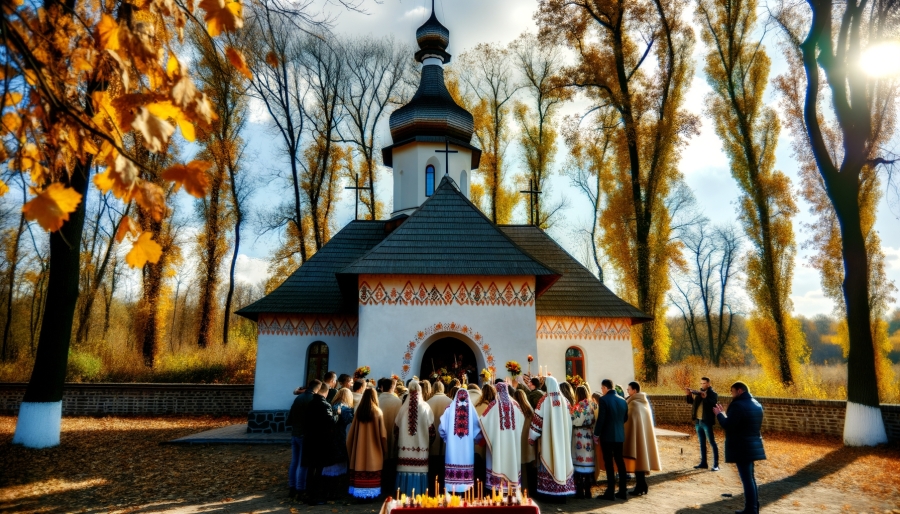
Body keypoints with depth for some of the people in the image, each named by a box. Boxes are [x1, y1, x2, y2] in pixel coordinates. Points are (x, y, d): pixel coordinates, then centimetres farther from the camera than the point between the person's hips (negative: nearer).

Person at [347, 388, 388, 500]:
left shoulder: (358, 411, -2)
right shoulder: (378, 412, -9)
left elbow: (352, 431, 6)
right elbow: (382, 433, -5)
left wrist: (351, 448, 17)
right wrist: (385, 449, 6)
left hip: (359, 448, 3)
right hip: (373, 449, -3)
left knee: (360, 471, 8)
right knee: (372, 466, 4)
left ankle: (360, 493, 14)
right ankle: (371, 494, 8)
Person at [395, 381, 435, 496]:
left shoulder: (403, 408, -1)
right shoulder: (425, 407, -5)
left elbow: (396, 426, 8)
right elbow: (431, 428, 0)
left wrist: (399, 441, 22)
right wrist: (429, 442, 13)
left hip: (405, 445, 2)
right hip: (421, 446, -1)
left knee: (407, 467, 4)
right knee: (419, 468, 2)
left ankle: (406, 491, 9)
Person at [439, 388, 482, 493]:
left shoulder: (450, 409, -3)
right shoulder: (471, 409, -3)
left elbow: (442, 427, 0)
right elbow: (478, 428, -1)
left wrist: (446, 437, 16)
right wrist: (473, 438, 14)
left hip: (452, 444, 0)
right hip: (467, 445, 0)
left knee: (454, 463, 4)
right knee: (466, 463, 5)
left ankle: (453, 486, 5)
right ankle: (466, 485, 7)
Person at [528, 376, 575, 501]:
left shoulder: (544, 400, -9)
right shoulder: (564, 400, 3)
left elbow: (537, 419, -8)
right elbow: (569, 420, 7)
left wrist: (532, 437, 0)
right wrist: (567, 437, 16)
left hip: (548, 438, -4)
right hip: (563, 438, 4)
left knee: (549, 460, 3)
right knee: (562, 459, 8)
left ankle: (550, 493, 7)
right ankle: (562, 492, 12)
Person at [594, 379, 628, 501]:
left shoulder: (604, 399, -14)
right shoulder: (622, 400, 6)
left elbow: (601, 418, -17)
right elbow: (625, 418, 14)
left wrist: (596, 434, -7)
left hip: (607, 436, -6)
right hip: (620, 435, 6)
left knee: (609, 463, 0)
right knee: (620, 462, 12)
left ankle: (610, 492, 2)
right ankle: (623, 491, 17)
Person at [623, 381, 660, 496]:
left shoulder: (633, 403, -16)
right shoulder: (644, 402, 9)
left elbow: (630, 421, -16)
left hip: (637, 436, -8)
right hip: (645, 435, 8)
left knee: (637, 460, -2)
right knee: (642, 459, 13)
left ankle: (640, 488, 2)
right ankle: (643, 486, 19)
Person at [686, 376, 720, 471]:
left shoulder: (713, 394, -6)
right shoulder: (698, 393, 12)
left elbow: (714, 404, -22)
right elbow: (691, 401, 15)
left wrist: (705, 398, -35)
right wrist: (689, 395, -2)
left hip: (706, 422, -7)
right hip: (698, 421, 7)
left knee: (712, 443, -1)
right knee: (702, 443, 12)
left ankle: (716, 465, 2)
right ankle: (703, 463, 19)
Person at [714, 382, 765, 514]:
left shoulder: (738, 405, -18)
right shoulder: (756, 404, 12)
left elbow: (728, 426, -20)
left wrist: (719, 414, -4)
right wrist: (726, 414, 16)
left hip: (742, 448, -9)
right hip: (752, 446, 9)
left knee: (747, 479, -4)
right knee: (751, 478, 18)